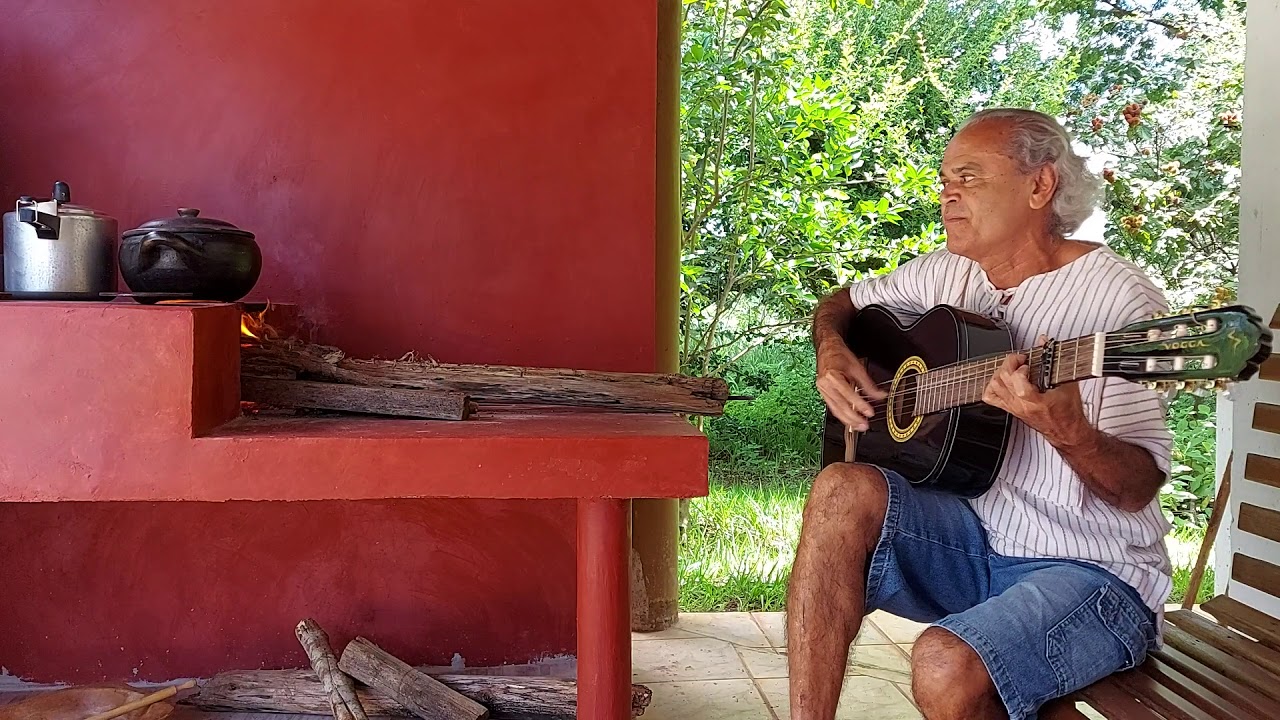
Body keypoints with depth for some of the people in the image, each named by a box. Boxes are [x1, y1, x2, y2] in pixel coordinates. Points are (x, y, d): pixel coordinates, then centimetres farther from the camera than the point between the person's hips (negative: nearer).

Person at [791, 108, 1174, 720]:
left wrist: (1066, 430, -36)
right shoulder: (944, 275, 8)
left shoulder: (1118, 300, -12)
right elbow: (841, 303, 24)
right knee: (844, 491, -24)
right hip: (973, 537, 6)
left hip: (1091, 569, -6)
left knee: (947, 666, -34)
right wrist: (831, 351, 1)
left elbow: (1139, 489, -15)